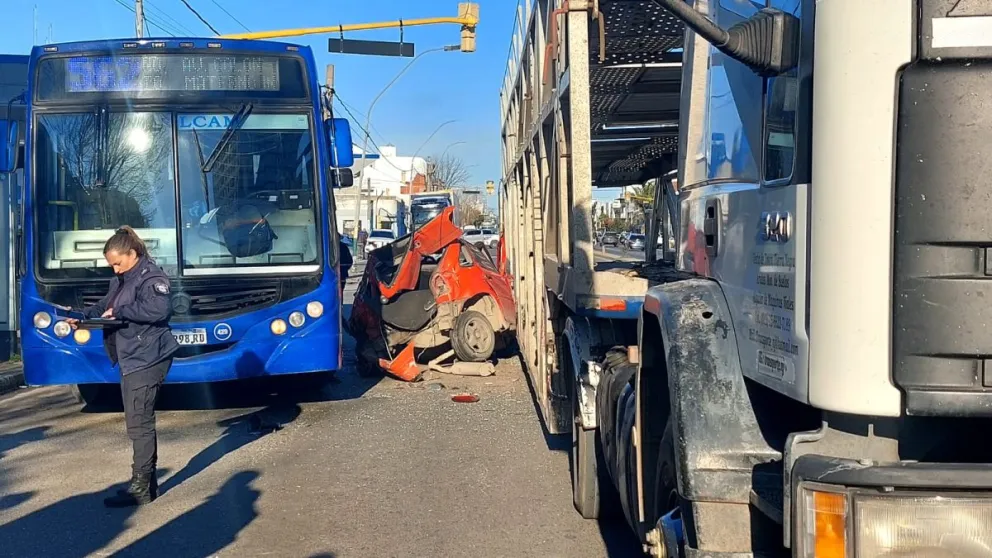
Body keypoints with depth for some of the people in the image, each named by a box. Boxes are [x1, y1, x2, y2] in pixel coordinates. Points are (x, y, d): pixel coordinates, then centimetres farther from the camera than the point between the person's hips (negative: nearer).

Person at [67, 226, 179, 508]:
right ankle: (148, 482, 21)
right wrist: (83, 316, 3)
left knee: (138, 422, -8)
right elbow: (105, 305, 22)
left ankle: (141, 488, -2)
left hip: (147, 360, -10)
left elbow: (160, 309, -29)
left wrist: (120, 311, -23)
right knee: (140, 421, 13)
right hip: (131, 360, 10)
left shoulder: (151, 276, -14)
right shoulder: (120, 279, 15)